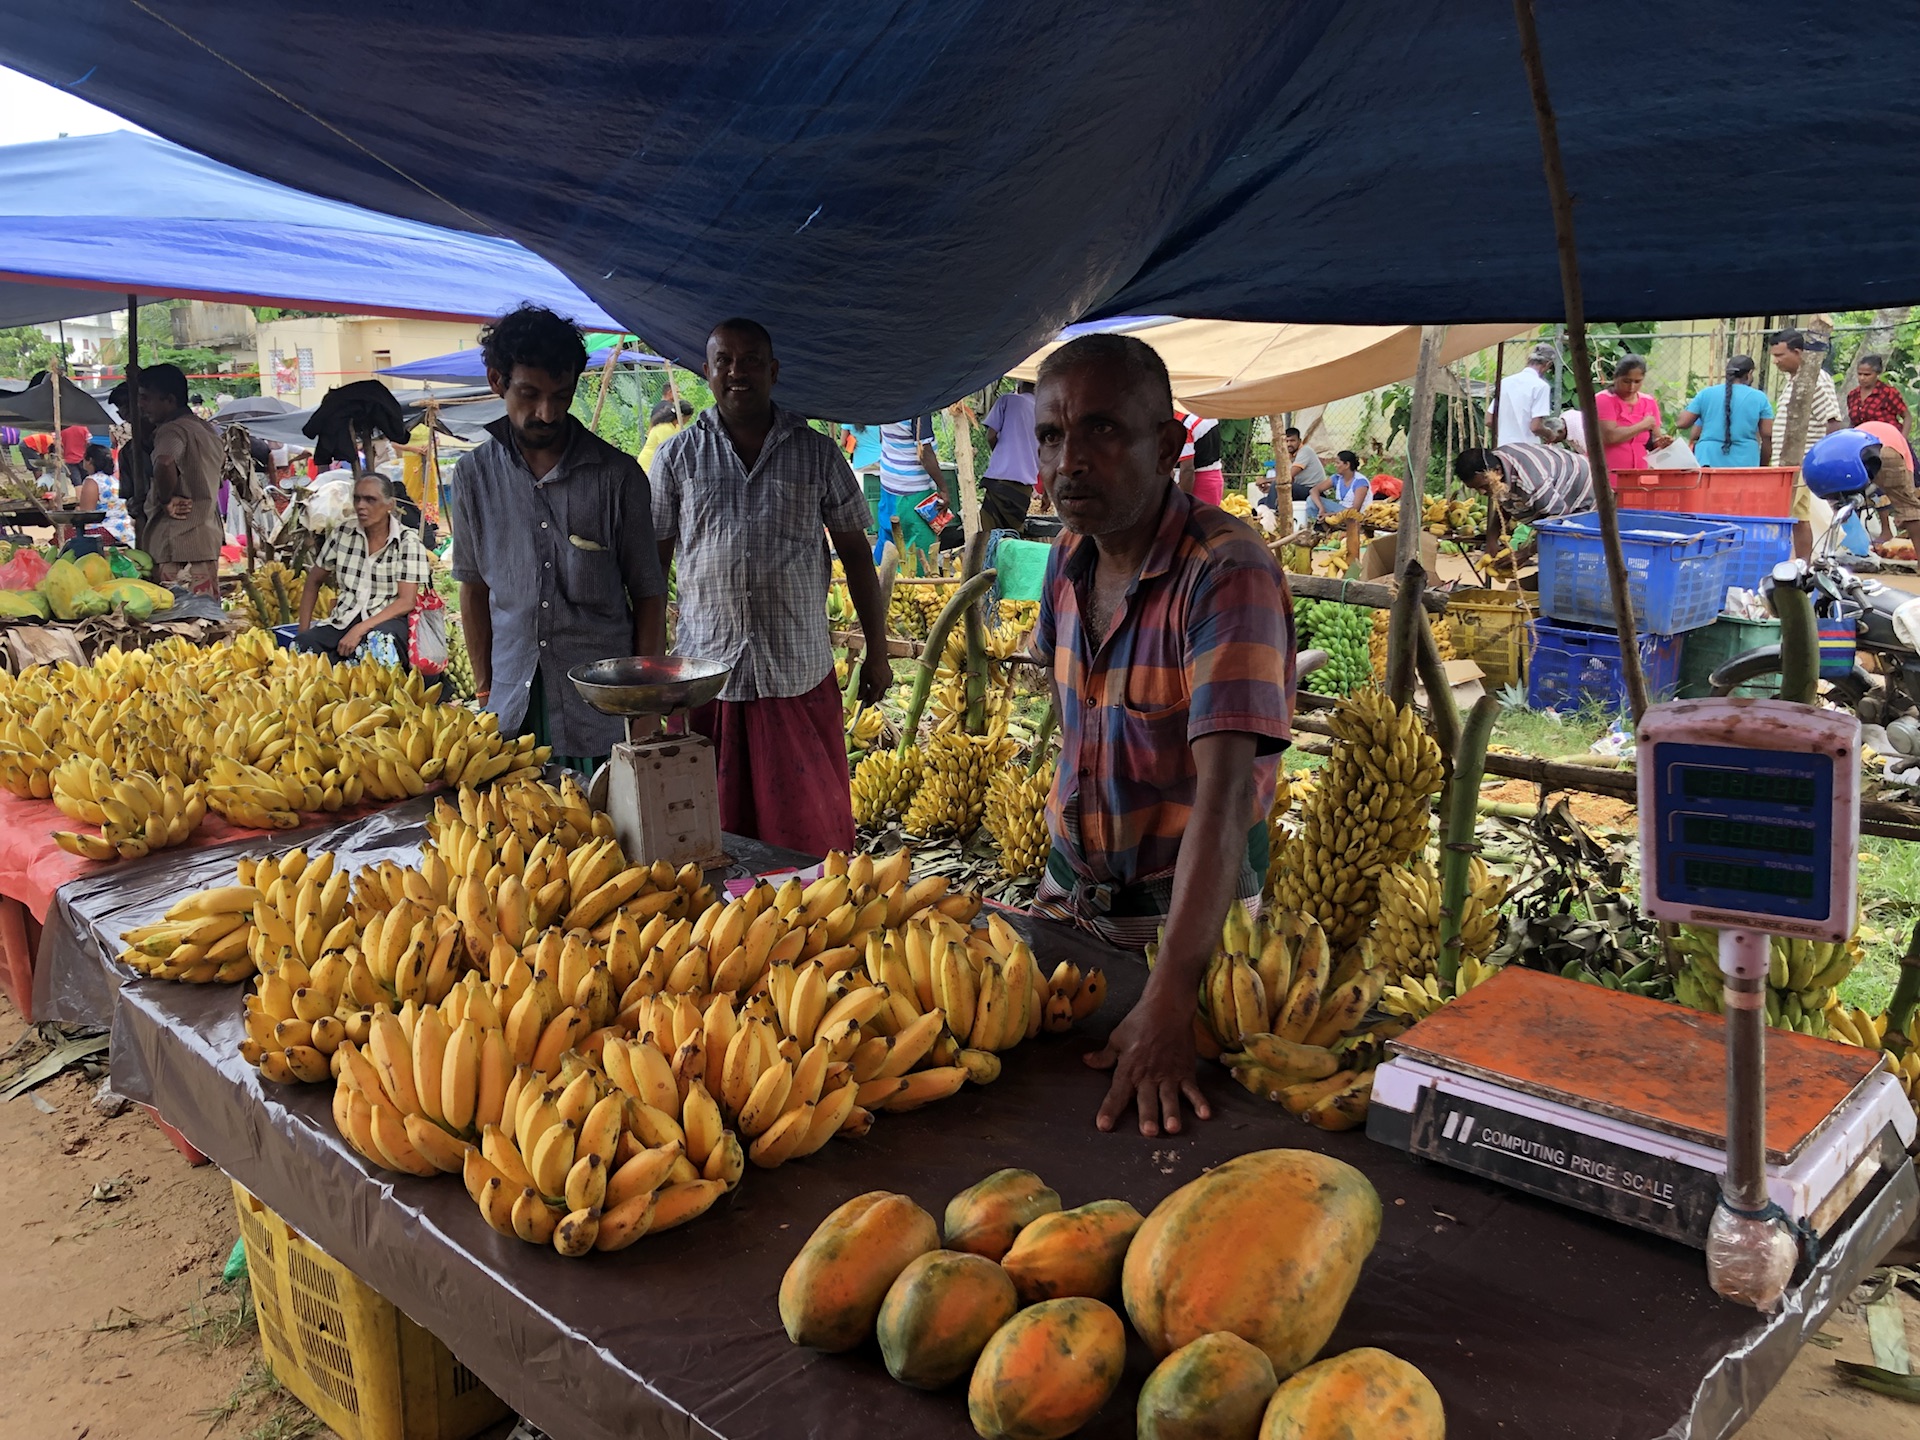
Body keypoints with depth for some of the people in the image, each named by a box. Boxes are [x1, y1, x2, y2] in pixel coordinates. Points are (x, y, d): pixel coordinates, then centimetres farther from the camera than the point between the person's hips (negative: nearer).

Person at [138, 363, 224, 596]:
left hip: (177, 545, -9)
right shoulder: (208, 429, 18)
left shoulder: (173, 430, -11)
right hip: (208, 539, 9)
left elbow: (164, 463, -32)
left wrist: (166, 500, -17)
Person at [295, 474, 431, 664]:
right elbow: (313, 582, 18)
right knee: (302, 644, -28)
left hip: (388, 621, -3)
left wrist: (360, 629, -20)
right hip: (343, 620, 3)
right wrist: (304, 630, 8)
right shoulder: (342, 534, 8)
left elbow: (406, 602, -10)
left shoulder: (408, 542, -3)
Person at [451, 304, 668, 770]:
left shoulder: (618, 475, -4)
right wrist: (484, 690, 10)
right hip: (511, 706, 2)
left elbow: (649, 595, 1)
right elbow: (474, 587, 12)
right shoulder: (474, 475, 4)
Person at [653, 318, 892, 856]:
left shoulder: (817, 453, 5)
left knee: (810, 827, 6)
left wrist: (877, 652, 7)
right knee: (710, 833, 8)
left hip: (800, 673, 0)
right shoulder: (677, 457, 6)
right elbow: (653, 563, 7)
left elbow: (855, 553, 9)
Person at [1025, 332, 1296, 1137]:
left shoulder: (1226, 572, -26)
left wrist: (1167, 1001, -40)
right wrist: (1066, 865, 7)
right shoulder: (1068, 558, -3)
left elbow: (1225, 793, -34)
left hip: (1186, 909, -6)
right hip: (1069, 891, 6)